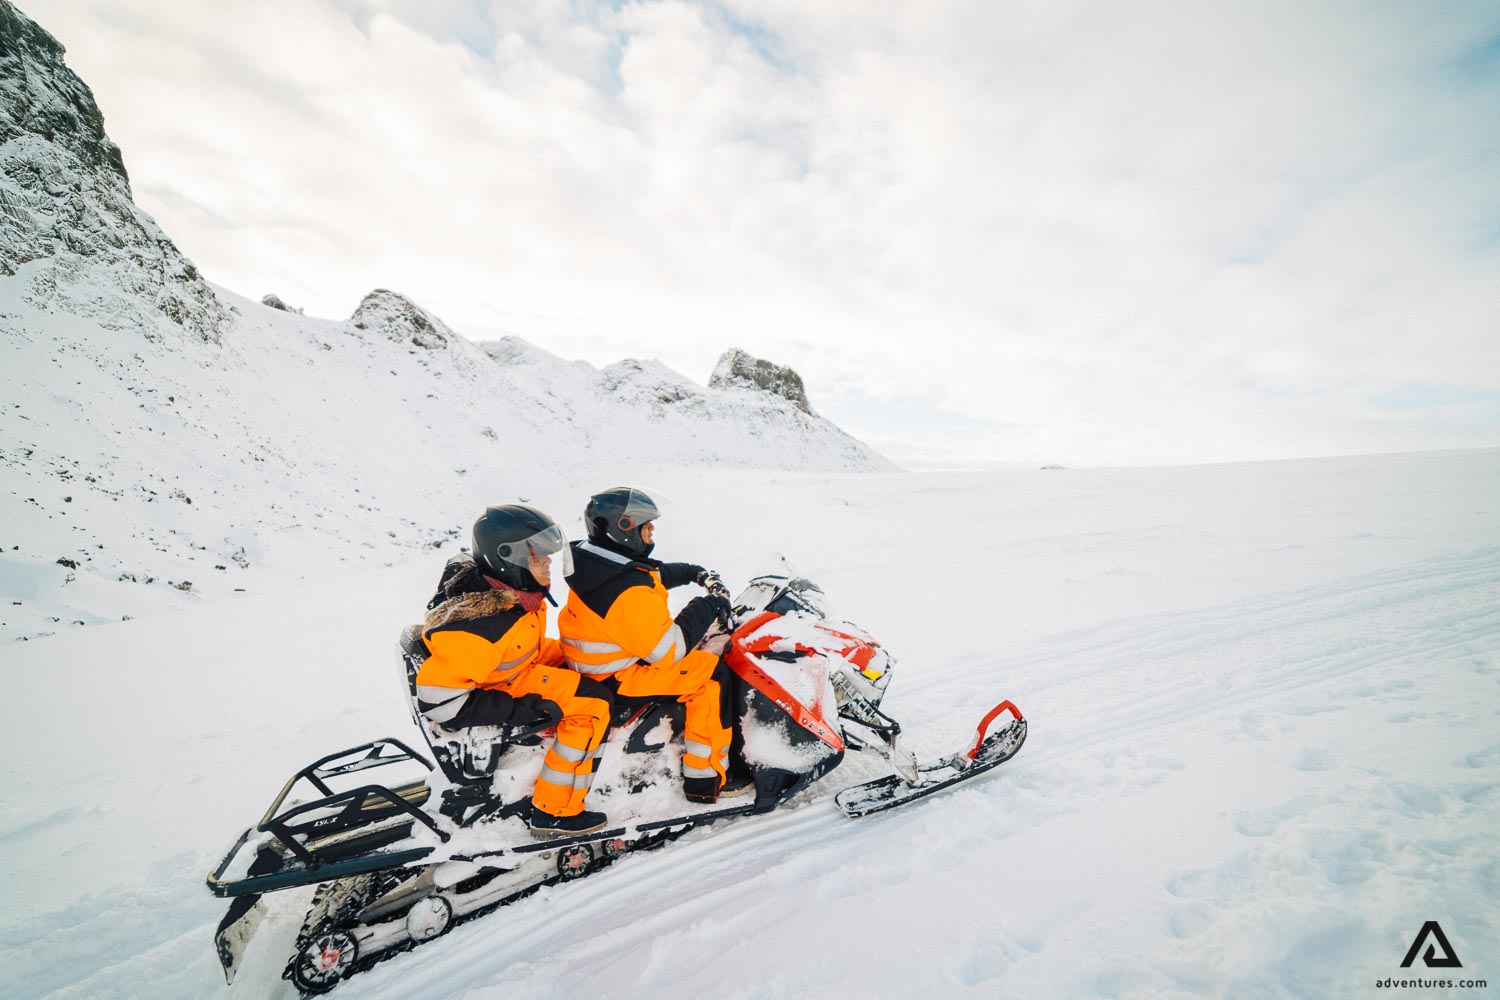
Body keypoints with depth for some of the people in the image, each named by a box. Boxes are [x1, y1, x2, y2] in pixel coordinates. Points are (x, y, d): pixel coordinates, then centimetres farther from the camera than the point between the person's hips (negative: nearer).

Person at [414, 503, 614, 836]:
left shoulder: (514, 587, -10)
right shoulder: (481, 621, -35)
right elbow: (438, 699, -31)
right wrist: (520, 710, -28)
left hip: (516, 667, 9)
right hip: (499, 690, -9)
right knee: (593, 703, -16)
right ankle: (554, 811, -4)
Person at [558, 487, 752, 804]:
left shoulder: (600, 561, 0)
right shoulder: (629, 592, -32)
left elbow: (655, 573, 18)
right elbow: (668, 649, -28)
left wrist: (696, 573, 12)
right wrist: (709, 606, -20)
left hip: (601, 656, 10)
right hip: (615, 676, -10)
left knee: (703, 648, 21)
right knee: (714, 676, -12)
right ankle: (705, 779, -2)